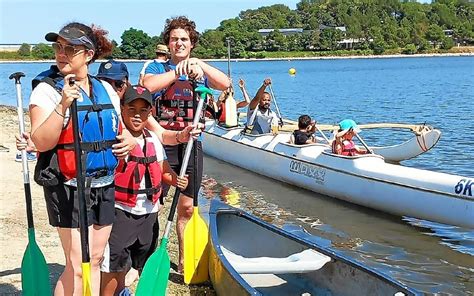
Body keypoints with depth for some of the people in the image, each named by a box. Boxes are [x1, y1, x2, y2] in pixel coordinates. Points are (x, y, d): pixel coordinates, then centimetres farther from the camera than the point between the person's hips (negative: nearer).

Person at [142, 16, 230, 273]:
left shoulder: (200, 71, 10)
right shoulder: (157, 68, 3)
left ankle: (184, 261, 23)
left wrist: (199, 64, -19)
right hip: (162, 143, -3)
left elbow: (225, 84, -9)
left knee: (186, 208, 11)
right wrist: (179, 70, -20)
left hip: (191, 145, 3)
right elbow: (148, 85, -21)